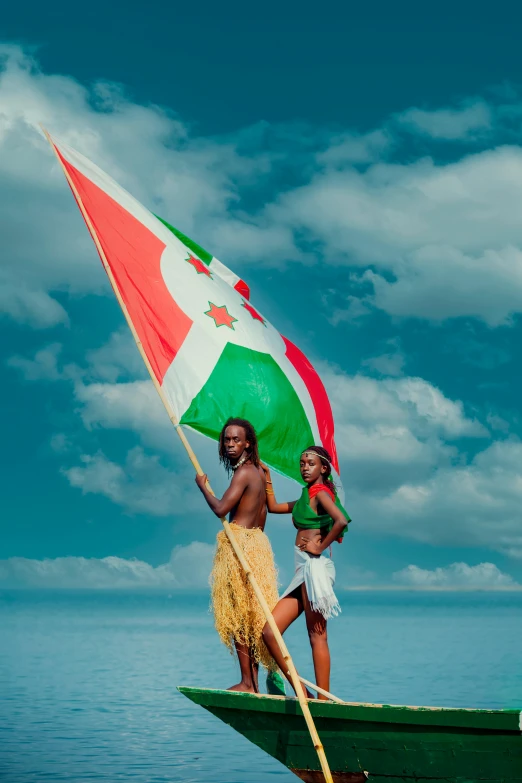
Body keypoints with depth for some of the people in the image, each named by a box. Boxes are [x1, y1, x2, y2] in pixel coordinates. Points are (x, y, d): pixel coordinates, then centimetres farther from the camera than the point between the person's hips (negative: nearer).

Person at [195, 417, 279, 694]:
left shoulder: (243, 472, -12)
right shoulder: (259, 472, 16)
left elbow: (221, 508, -20)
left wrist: (202, 485, -5)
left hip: (239, 544, -9)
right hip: (257, 542, 9)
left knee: (238, 615, -6)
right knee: (253, 614, 9)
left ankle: (247, 682, -6)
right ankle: (254, 682, 11)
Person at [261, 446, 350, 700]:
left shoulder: (320, 492, -5)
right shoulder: (305, 498, 23)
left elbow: (342, 521, -23)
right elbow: (273, 507, 37)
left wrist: (320, 547, -15)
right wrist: (267, 478, 31)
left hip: (315, 566, -9)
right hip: (303, 571, 9)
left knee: (317, 636, -8)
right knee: (269, 632, 2)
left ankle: (323, 699, -5)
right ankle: (302, 692, 4)